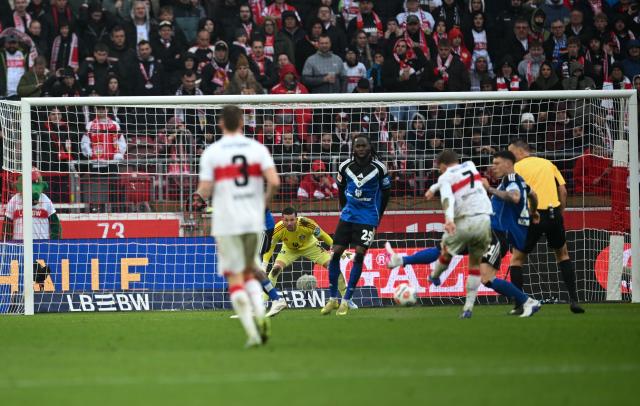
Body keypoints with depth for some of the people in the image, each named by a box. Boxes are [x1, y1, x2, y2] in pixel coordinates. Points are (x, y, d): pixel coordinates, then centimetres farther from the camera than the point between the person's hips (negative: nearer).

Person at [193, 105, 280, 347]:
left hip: (226, 223, -3)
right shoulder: (257, 148, 2)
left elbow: (205, 190, -7)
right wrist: (264, 201, 11)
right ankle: (260, 314, -4)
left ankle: (251, 332, -10)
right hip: (254, 221, 3)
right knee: (249, 273, 21)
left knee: (235, 278, 2)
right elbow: (274, 182, -8)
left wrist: (199, 200, 16)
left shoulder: (211, 152, -2)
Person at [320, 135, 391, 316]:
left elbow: (386, 192, 5)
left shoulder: (379, 168, -8)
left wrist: (378, 216, 10)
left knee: (359, 254, -13)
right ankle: (333, 299, 10)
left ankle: (346, 301, -4)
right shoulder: (345, 167, -2)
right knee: (335, 252, -4)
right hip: (348, 216, 3)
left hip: (368, 218, -3)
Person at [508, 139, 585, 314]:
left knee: (517, 258, 12)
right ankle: (573, 299, 12)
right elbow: (563, 190, 9)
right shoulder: (548, 164, 16)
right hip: (553, 213, 3)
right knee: (562, 254, 22)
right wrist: (559, 214, 14)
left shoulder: (517, 167, 4)